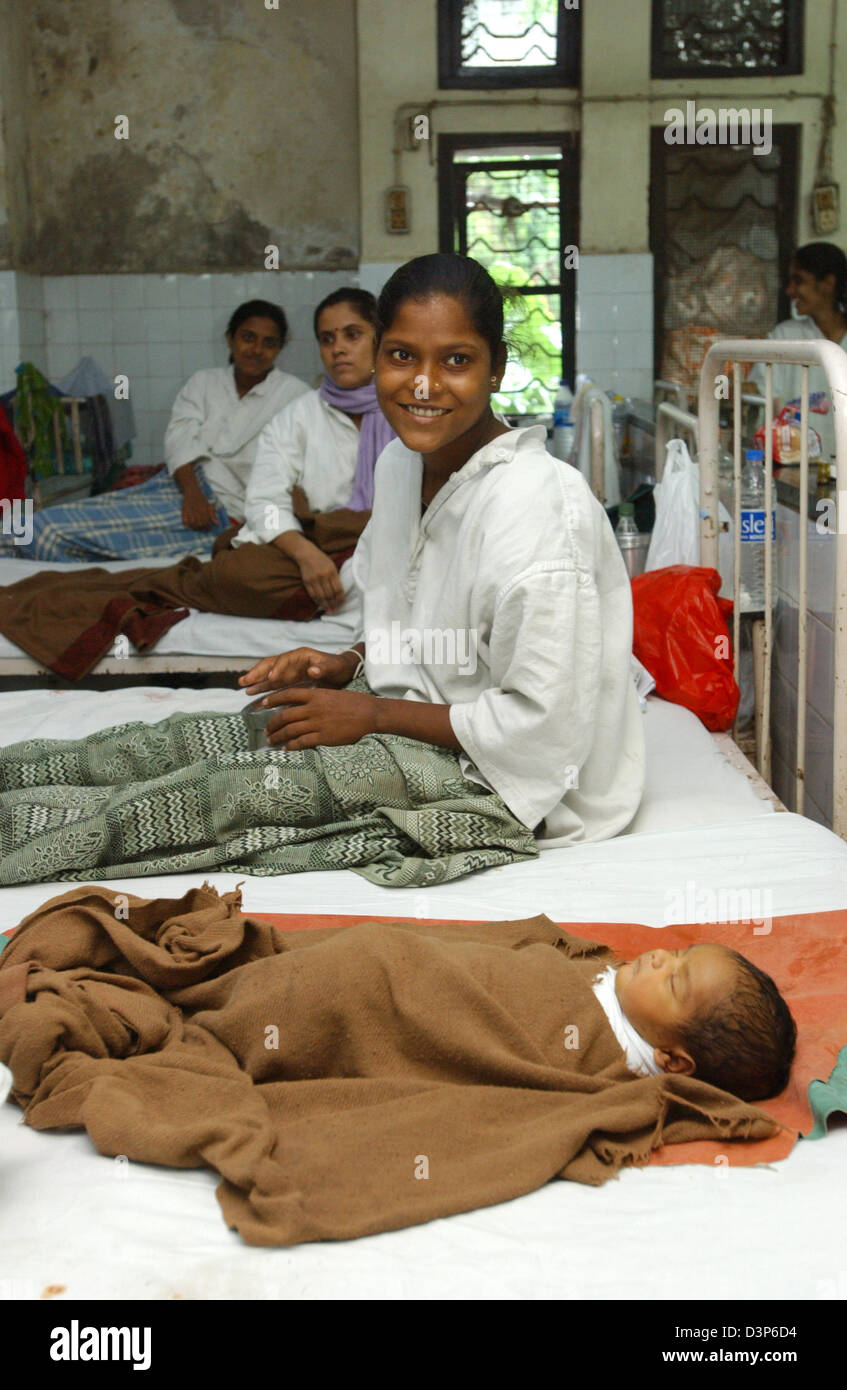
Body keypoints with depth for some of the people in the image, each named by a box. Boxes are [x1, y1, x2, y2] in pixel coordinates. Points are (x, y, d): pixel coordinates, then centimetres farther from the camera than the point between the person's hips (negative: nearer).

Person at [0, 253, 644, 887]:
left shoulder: (538, 506, -27)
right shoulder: (402, 463, 1)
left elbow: (539, 724, -26)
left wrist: (373, 714, -18)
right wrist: (347, 664, -2)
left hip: (508, 781, -8)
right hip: (428, 711, 8)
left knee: (235, 787, -16)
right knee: (191, 736, 2)